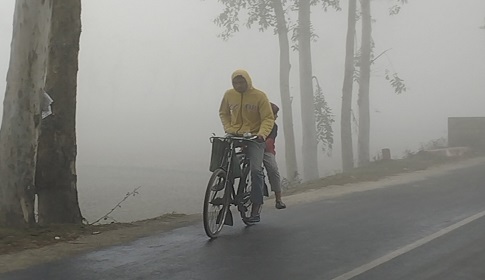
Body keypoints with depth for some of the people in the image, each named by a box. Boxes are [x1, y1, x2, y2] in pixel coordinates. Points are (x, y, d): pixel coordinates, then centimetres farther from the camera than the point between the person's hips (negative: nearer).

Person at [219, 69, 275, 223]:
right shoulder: (229, 95, 2)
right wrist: (228, 128, -1)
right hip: (234, 136, 4)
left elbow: (268, 118, -8)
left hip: (254, 137, -3)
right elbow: (223, 113, 17)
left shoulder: (259, 96, -7)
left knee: (256, 170, -16)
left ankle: (256, 208, -8)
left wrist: (262, 133, -26)